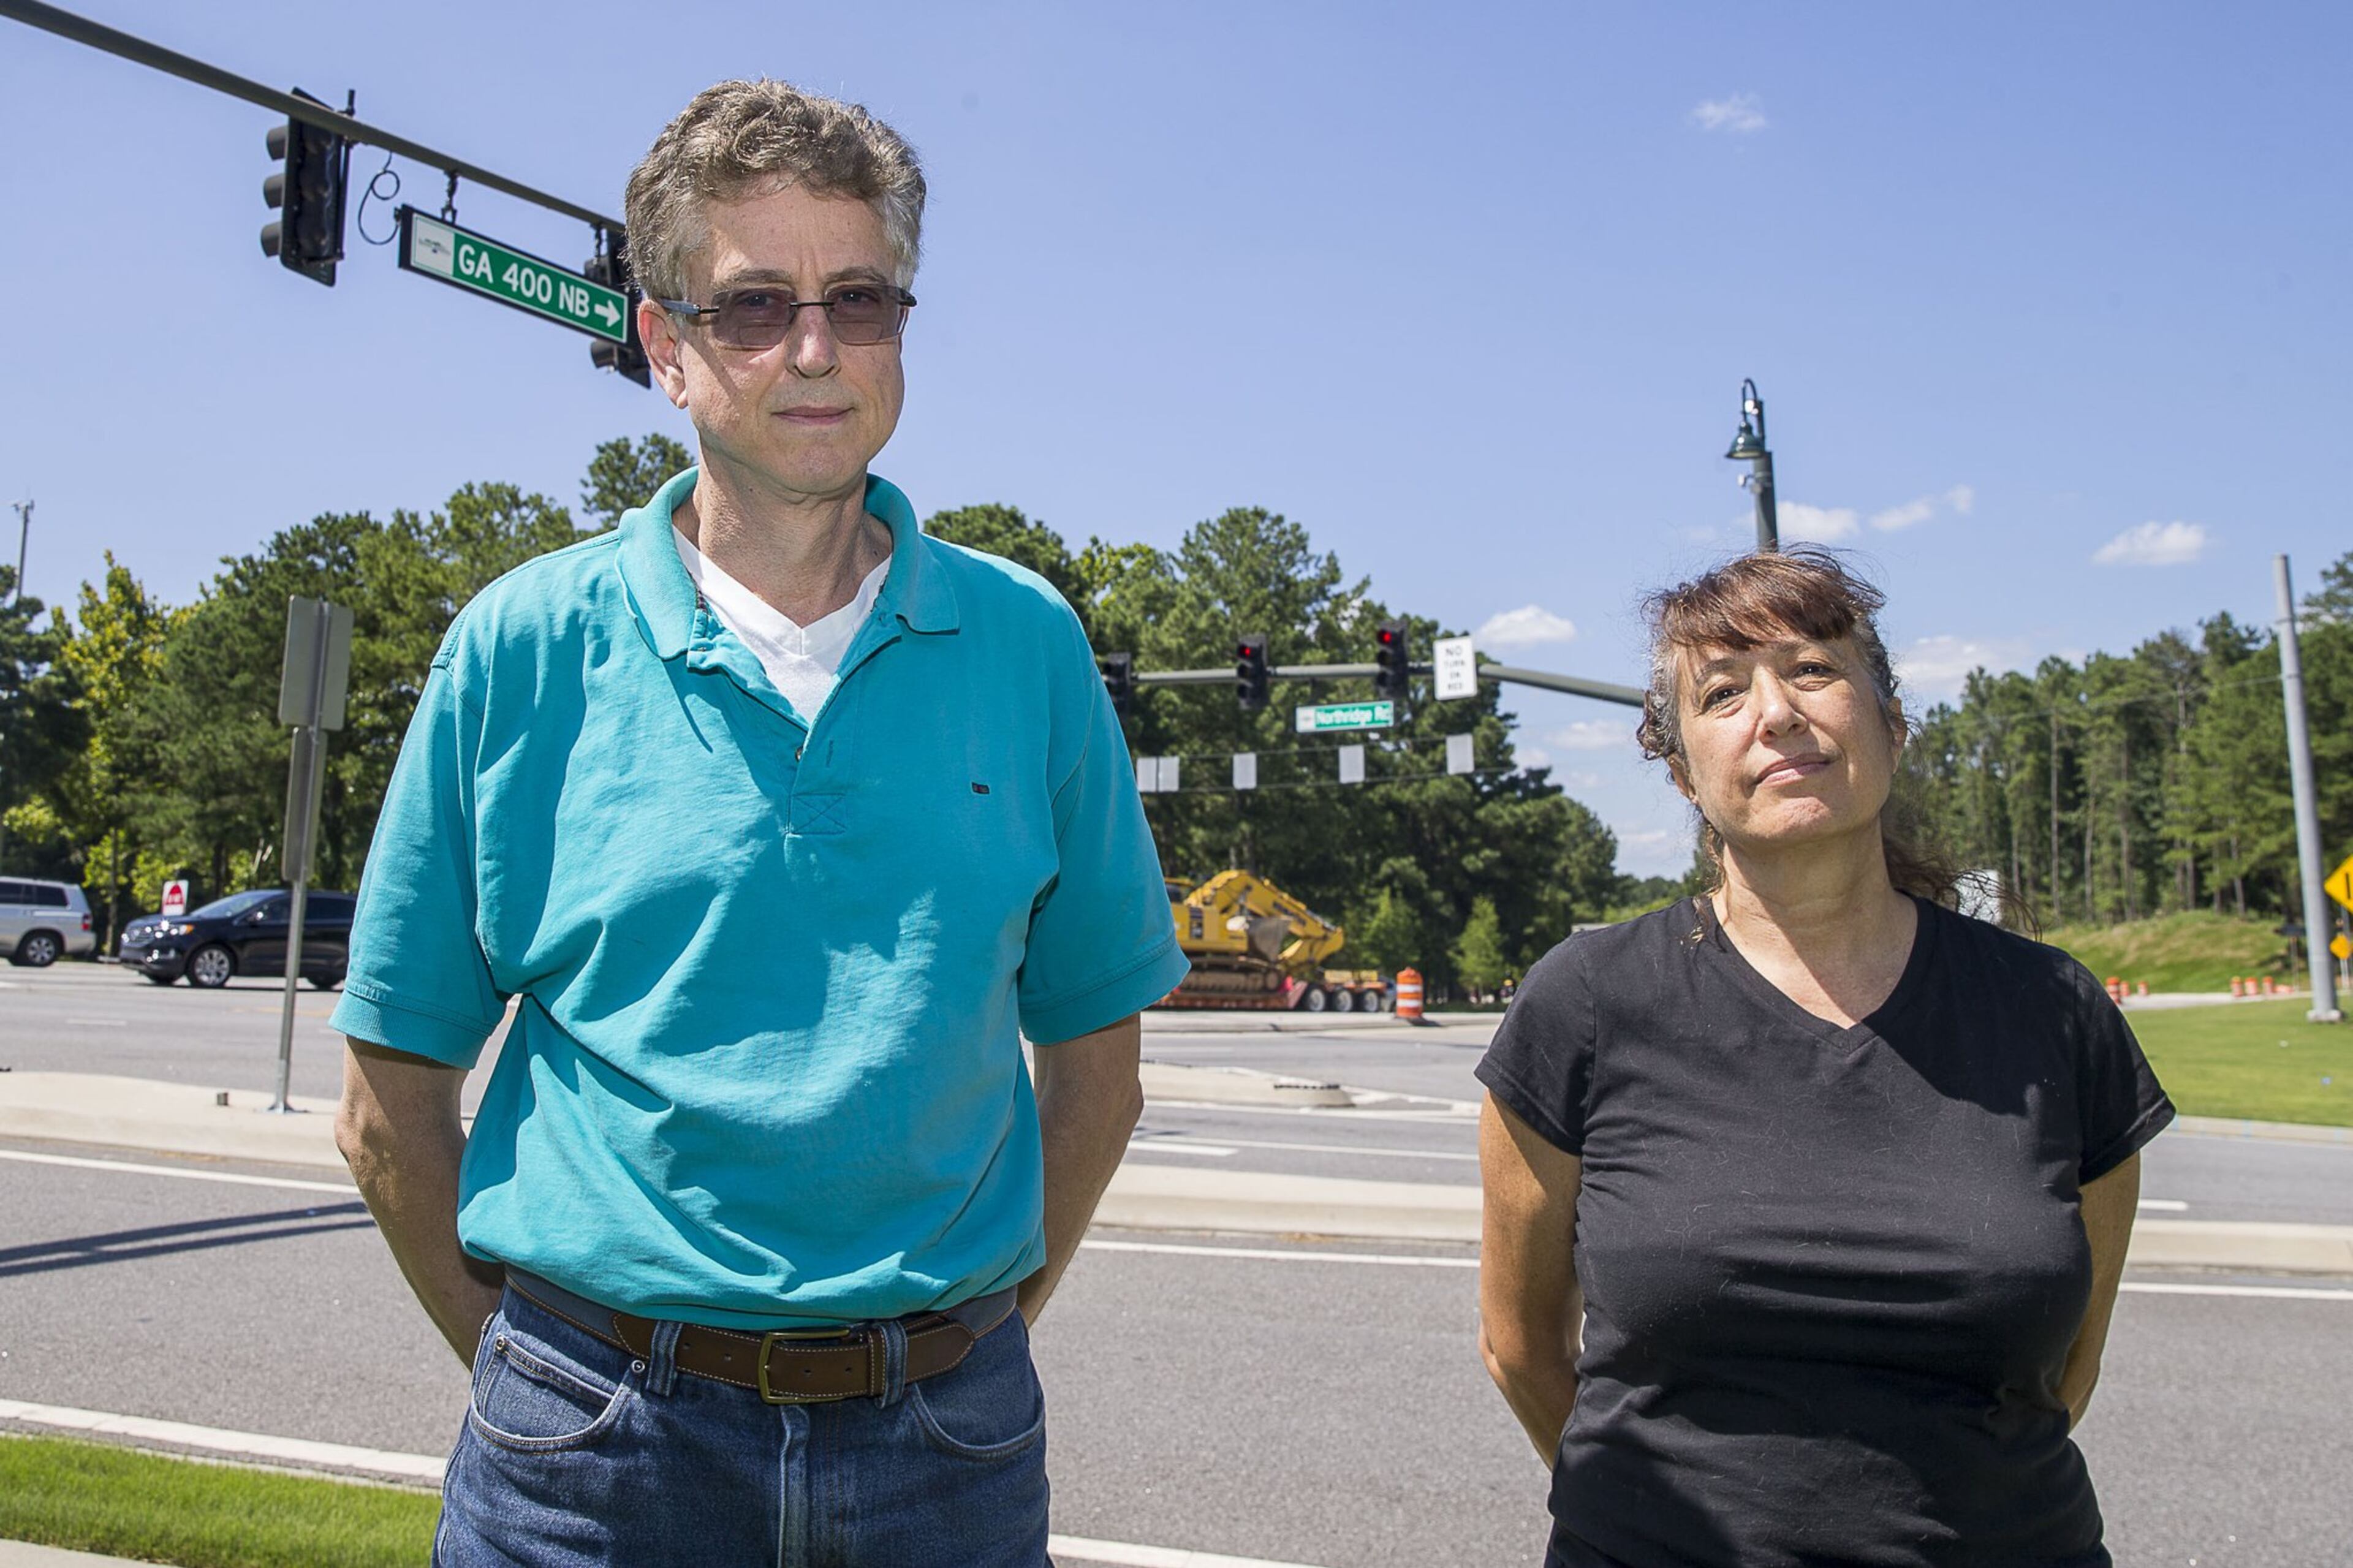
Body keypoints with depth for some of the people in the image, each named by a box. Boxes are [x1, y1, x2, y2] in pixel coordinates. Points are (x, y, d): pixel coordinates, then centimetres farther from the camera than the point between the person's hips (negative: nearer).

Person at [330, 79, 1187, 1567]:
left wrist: (974, 1338, 3)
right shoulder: (524, 648, -3)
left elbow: (1095, 1060, 6)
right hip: (607, 1444, -1)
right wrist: (535, 1369, 3)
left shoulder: (1027, 642, -1)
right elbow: (394, 1100, 3)